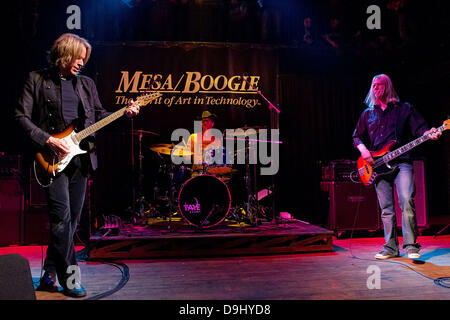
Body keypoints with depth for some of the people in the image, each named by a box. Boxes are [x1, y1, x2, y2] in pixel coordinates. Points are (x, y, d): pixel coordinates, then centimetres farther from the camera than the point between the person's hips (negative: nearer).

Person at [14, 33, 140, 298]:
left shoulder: (87, 84, 16)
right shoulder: (37, 79, 3)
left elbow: (99, 115, 16)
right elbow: (21, 117, -2)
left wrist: (125, 113, 0)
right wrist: (48, 140, -13)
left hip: (80, 158, 5)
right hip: (54, 159, -5)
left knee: (72, 220, 8)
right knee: (62, 218, -8)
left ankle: (50, 275, 24)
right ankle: (70, 278, 4)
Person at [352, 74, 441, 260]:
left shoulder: (404, 109, 11)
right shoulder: (367, 114, 19)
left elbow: (419, 127, 4)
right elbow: (357, 137, 20)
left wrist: (428, 133, -18)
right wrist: (362, 149, 1)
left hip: (401, 162, -3)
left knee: (407, 201, -16)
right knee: (386, 208, 3)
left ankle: (411, 245, -5)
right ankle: (391, 248, 11)